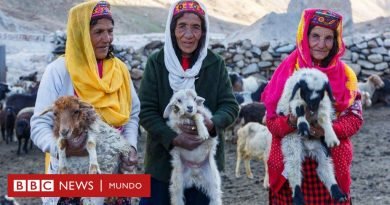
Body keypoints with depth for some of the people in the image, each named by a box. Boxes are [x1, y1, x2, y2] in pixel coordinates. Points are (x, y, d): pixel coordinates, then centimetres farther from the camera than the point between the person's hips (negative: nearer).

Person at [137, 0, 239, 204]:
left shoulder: (215, 64, 0)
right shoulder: (156, 63, -4)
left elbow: (230, 105, 0)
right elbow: (146, 111, -6)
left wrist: (211, 123, -22)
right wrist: (173, 138, -21)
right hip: (163, 160, -1)